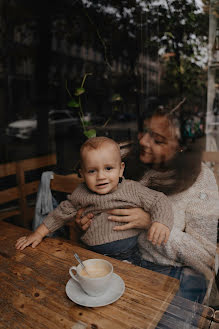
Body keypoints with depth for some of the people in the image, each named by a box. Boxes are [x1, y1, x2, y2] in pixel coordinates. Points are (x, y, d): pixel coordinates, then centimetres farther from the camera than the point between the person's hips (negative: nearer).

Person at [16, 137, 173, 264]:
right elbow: (62, 213, 14)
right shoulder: (81, 193, 1)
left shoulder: (133, 189, -5)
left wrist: (161, 222, -23)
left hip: (125, 256, -2)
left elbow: (159, 201, -2)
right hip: (92, 255, 2)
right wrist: (39, 233, 18)